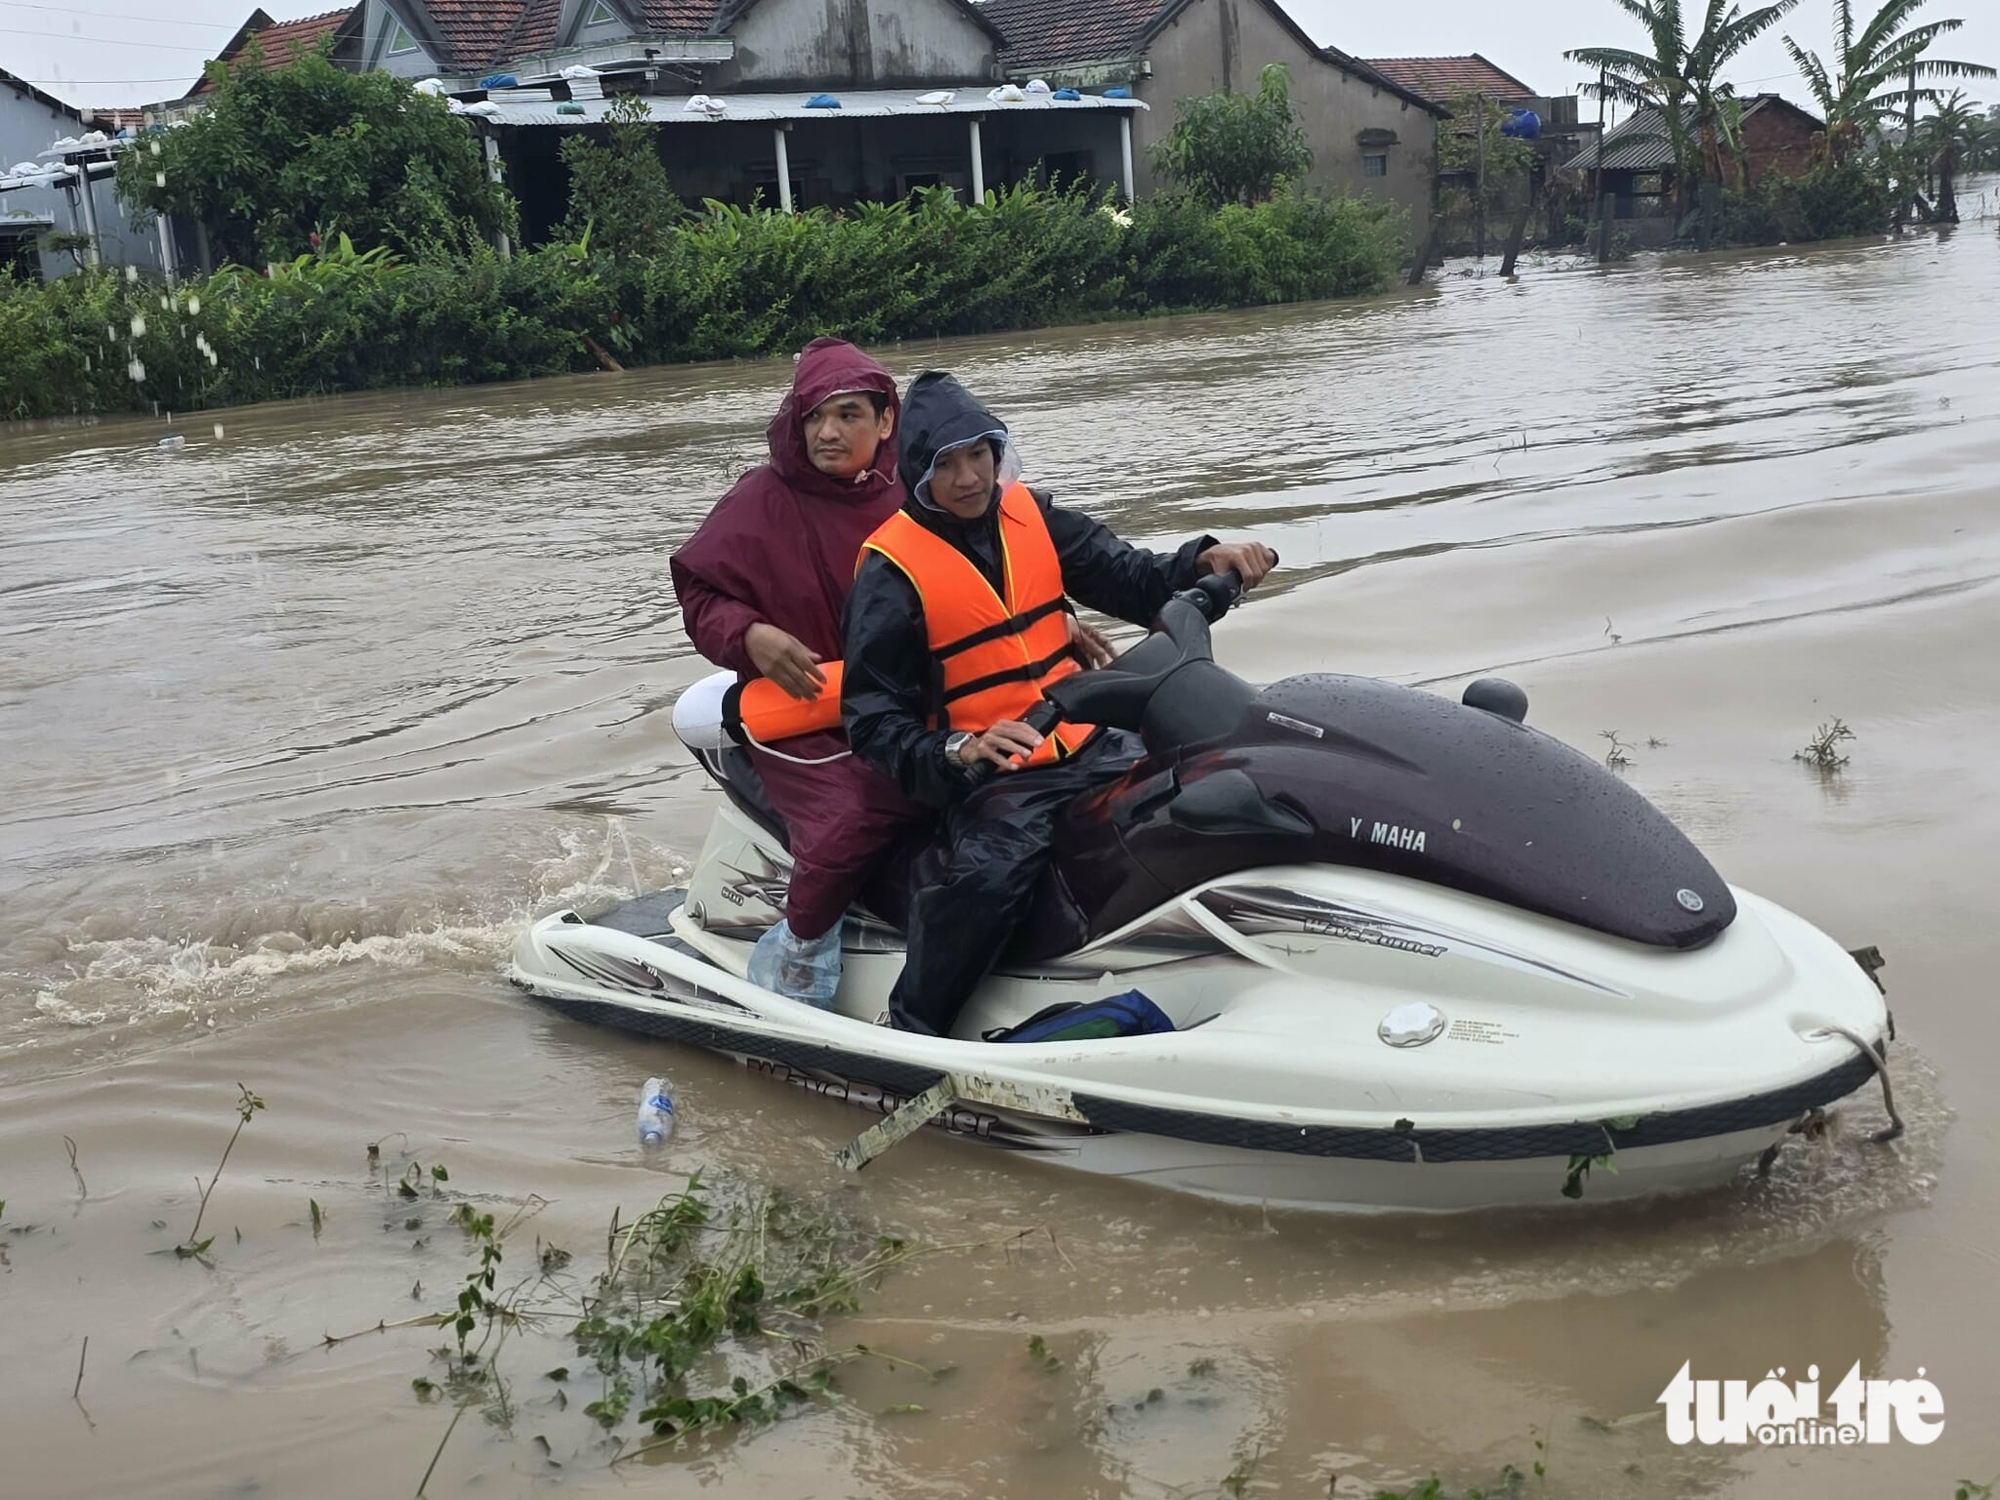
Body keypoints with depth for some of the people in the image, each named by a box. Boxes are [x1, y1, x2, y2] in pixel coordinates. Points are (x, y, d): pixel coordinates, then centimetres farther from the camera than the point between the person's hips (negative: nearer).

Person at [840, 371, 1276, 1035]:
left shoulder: (1031, 516, 8)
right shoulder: (890, 570, -8)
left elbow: (1133, 582, 8)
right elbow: (872, 719, -10)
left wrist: (1205, 561, -13)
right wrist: (957, 753, -28)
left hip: (1091, 748, 6)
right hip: (988, 777, -6)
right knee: (987, 877, -36)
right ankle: (906, 1036, -16)